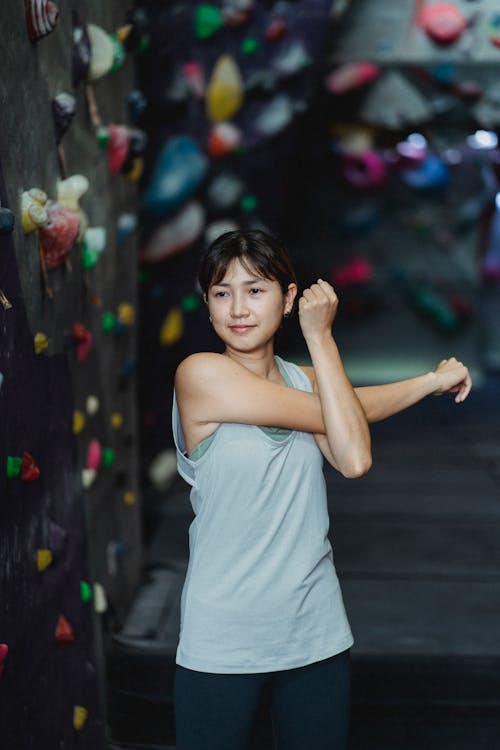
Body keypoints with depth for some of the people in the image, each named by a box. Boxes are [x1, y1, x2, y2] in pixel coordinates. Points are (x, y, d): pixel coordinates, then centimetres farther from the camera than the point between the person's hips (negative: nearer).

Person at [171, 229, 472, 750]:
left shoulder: (307, 380, 7)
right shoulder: (201, 374, -11)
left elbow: (354, 458, -14)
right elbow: (334, 416, -12)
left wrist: (320, 335, -10)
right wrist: (431, 381, -3)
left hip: (317, 635, 5)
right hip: (222, 644, -5)